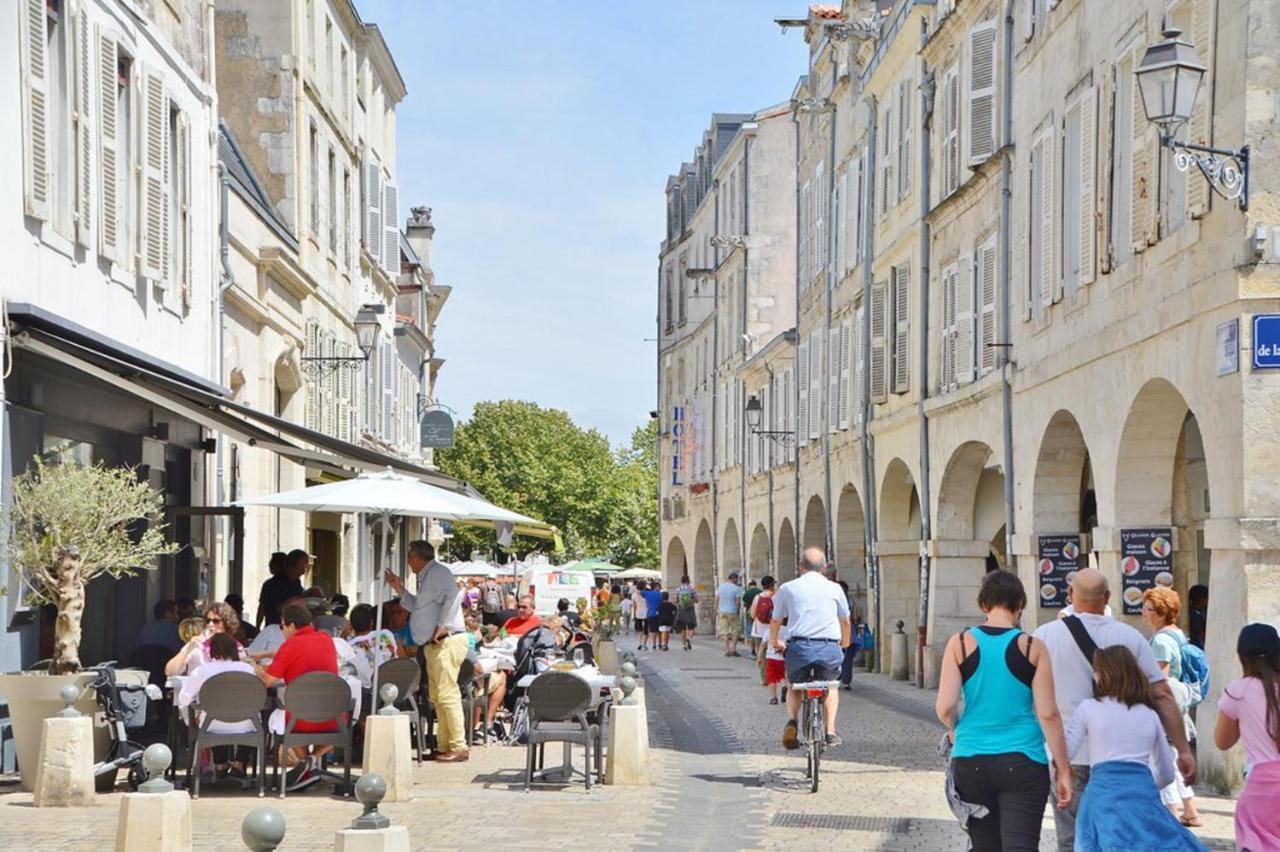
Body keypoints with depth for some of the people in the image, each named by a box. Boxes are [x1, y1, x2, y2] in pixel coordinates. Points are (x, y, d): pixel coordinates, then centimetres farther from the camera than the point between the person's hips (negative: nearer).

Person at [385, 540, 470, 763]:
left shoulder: (437, 573, -10)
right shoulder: (427, 577, 22)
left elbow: (453, 597, -25)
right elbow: (419, 607, 30)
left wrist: (443, 626, -24)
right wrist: (401, 591, 24)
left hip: (446, 642, -11)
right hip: (434, 645, 11)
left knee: (447, 694, -13)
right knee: (437, 697, 13)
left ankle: (459, 747, -12)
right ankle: (444, 746, 17)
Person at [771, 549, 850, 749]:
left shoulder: (788, 588, 10)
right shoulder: (834, 588, 12)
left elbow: (775, 621, 18)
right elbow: (845, 621, 25)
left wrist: (775, 642, 39)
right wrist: (844, 642, 45)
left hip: (799, 647, 0)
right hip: (829, 648, 1)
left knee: (794, 687, 26)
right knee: (830, 686, 29)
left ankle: (792, 720, -1)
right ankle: (830, 731, 14)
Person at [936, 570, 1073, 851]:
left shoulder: (960, 643, -1)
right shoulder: (1032, 648, -4)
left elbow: (944, 707, -7)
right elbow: (1048, 714, -5)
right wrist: (1063, 770, 2)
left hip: (971, 762, 2)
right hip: (1022, 763, -2)